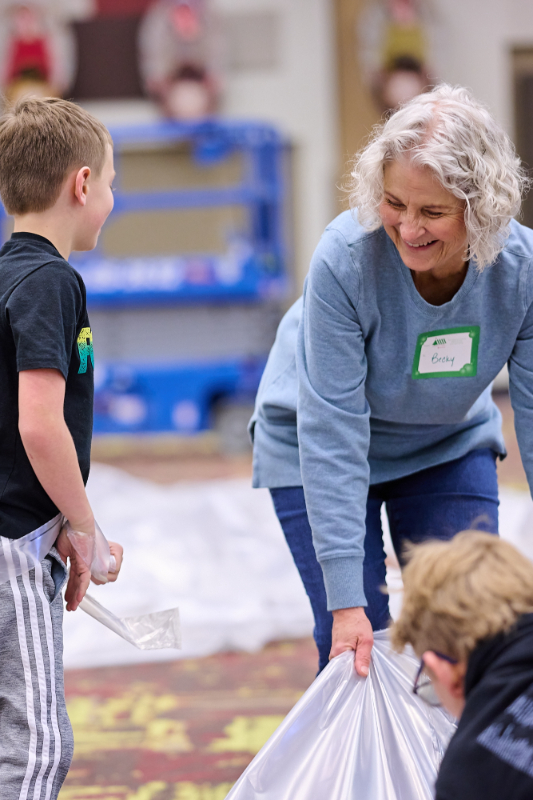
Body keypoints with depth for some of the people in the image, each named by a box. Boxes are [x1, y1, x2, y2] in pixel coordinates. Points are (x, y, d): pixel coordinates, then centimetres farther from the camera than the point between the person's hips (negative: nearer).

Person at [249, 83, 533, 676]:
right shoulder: (345, 257, -33)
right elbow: (332, 433, -32)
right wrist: (345, 600, -34)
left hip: (449, 446, 3)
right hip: (316, 446, -2)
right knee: (354, 647, -10)